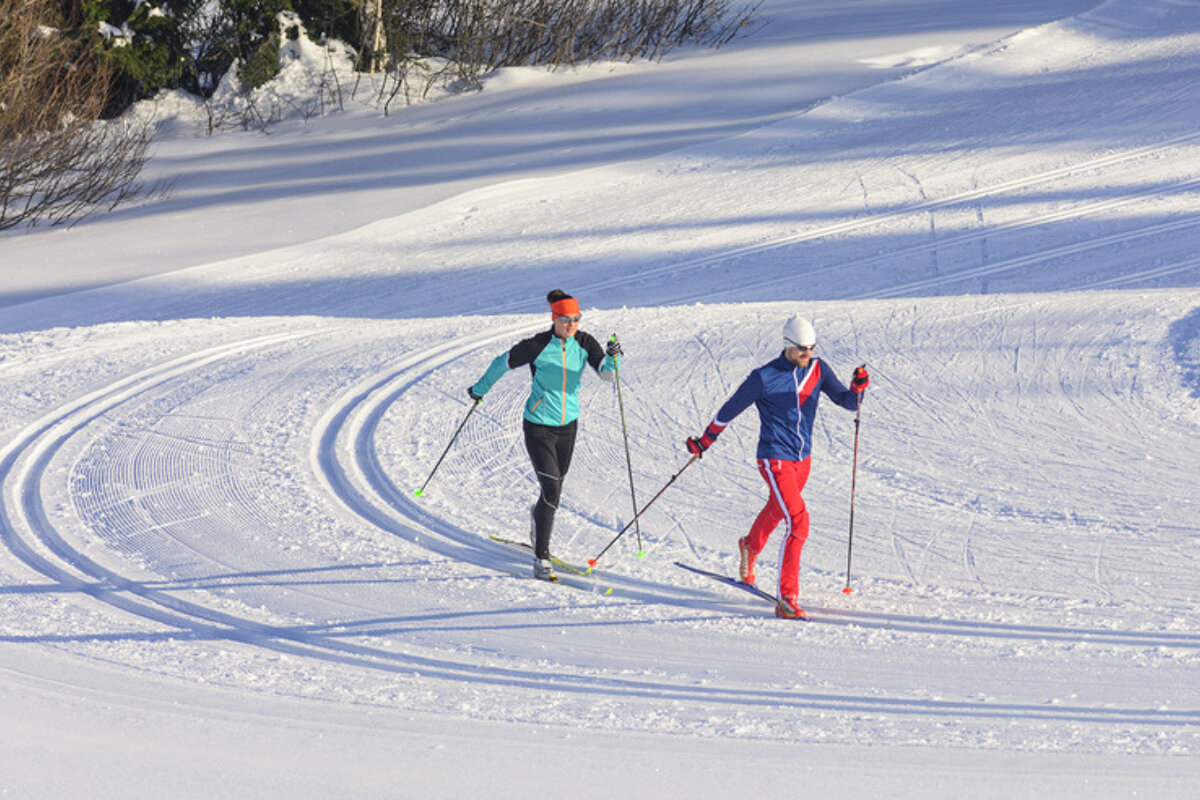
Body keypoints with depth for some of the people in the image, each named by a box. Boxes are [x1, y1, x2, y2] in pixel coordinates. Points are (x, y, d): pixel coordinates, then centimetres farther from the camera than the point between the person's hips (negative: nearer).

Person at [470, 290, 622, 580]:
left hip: (568, 425, 5)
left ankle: (539, 515, 54)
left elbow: (608, 374, -15)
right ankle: (541, 558, -11)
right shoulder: (537, 346, -18)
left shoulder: (584, 343, -7)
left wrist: (612, 357, -37)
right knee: (552, 489, -16)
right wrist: (480, 389, 10)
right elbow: (503, 363, -3)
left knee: (555, 488, 19)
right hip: (538, 426, -5)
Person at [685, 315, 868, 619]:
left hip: (802, 458, 7)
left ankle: (751, 547, 61)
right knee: (798, 522, -19)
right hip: (775, 459, -7)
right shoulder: (764, 377, -14)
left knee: (777, 511, 29)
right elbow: (731, 409, -3)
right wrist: (705, 441, 6)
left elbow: (846, 400, -3)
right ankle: (787, 598, -18)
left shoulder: (818, 370, 0)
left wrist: (858, 388, -26)